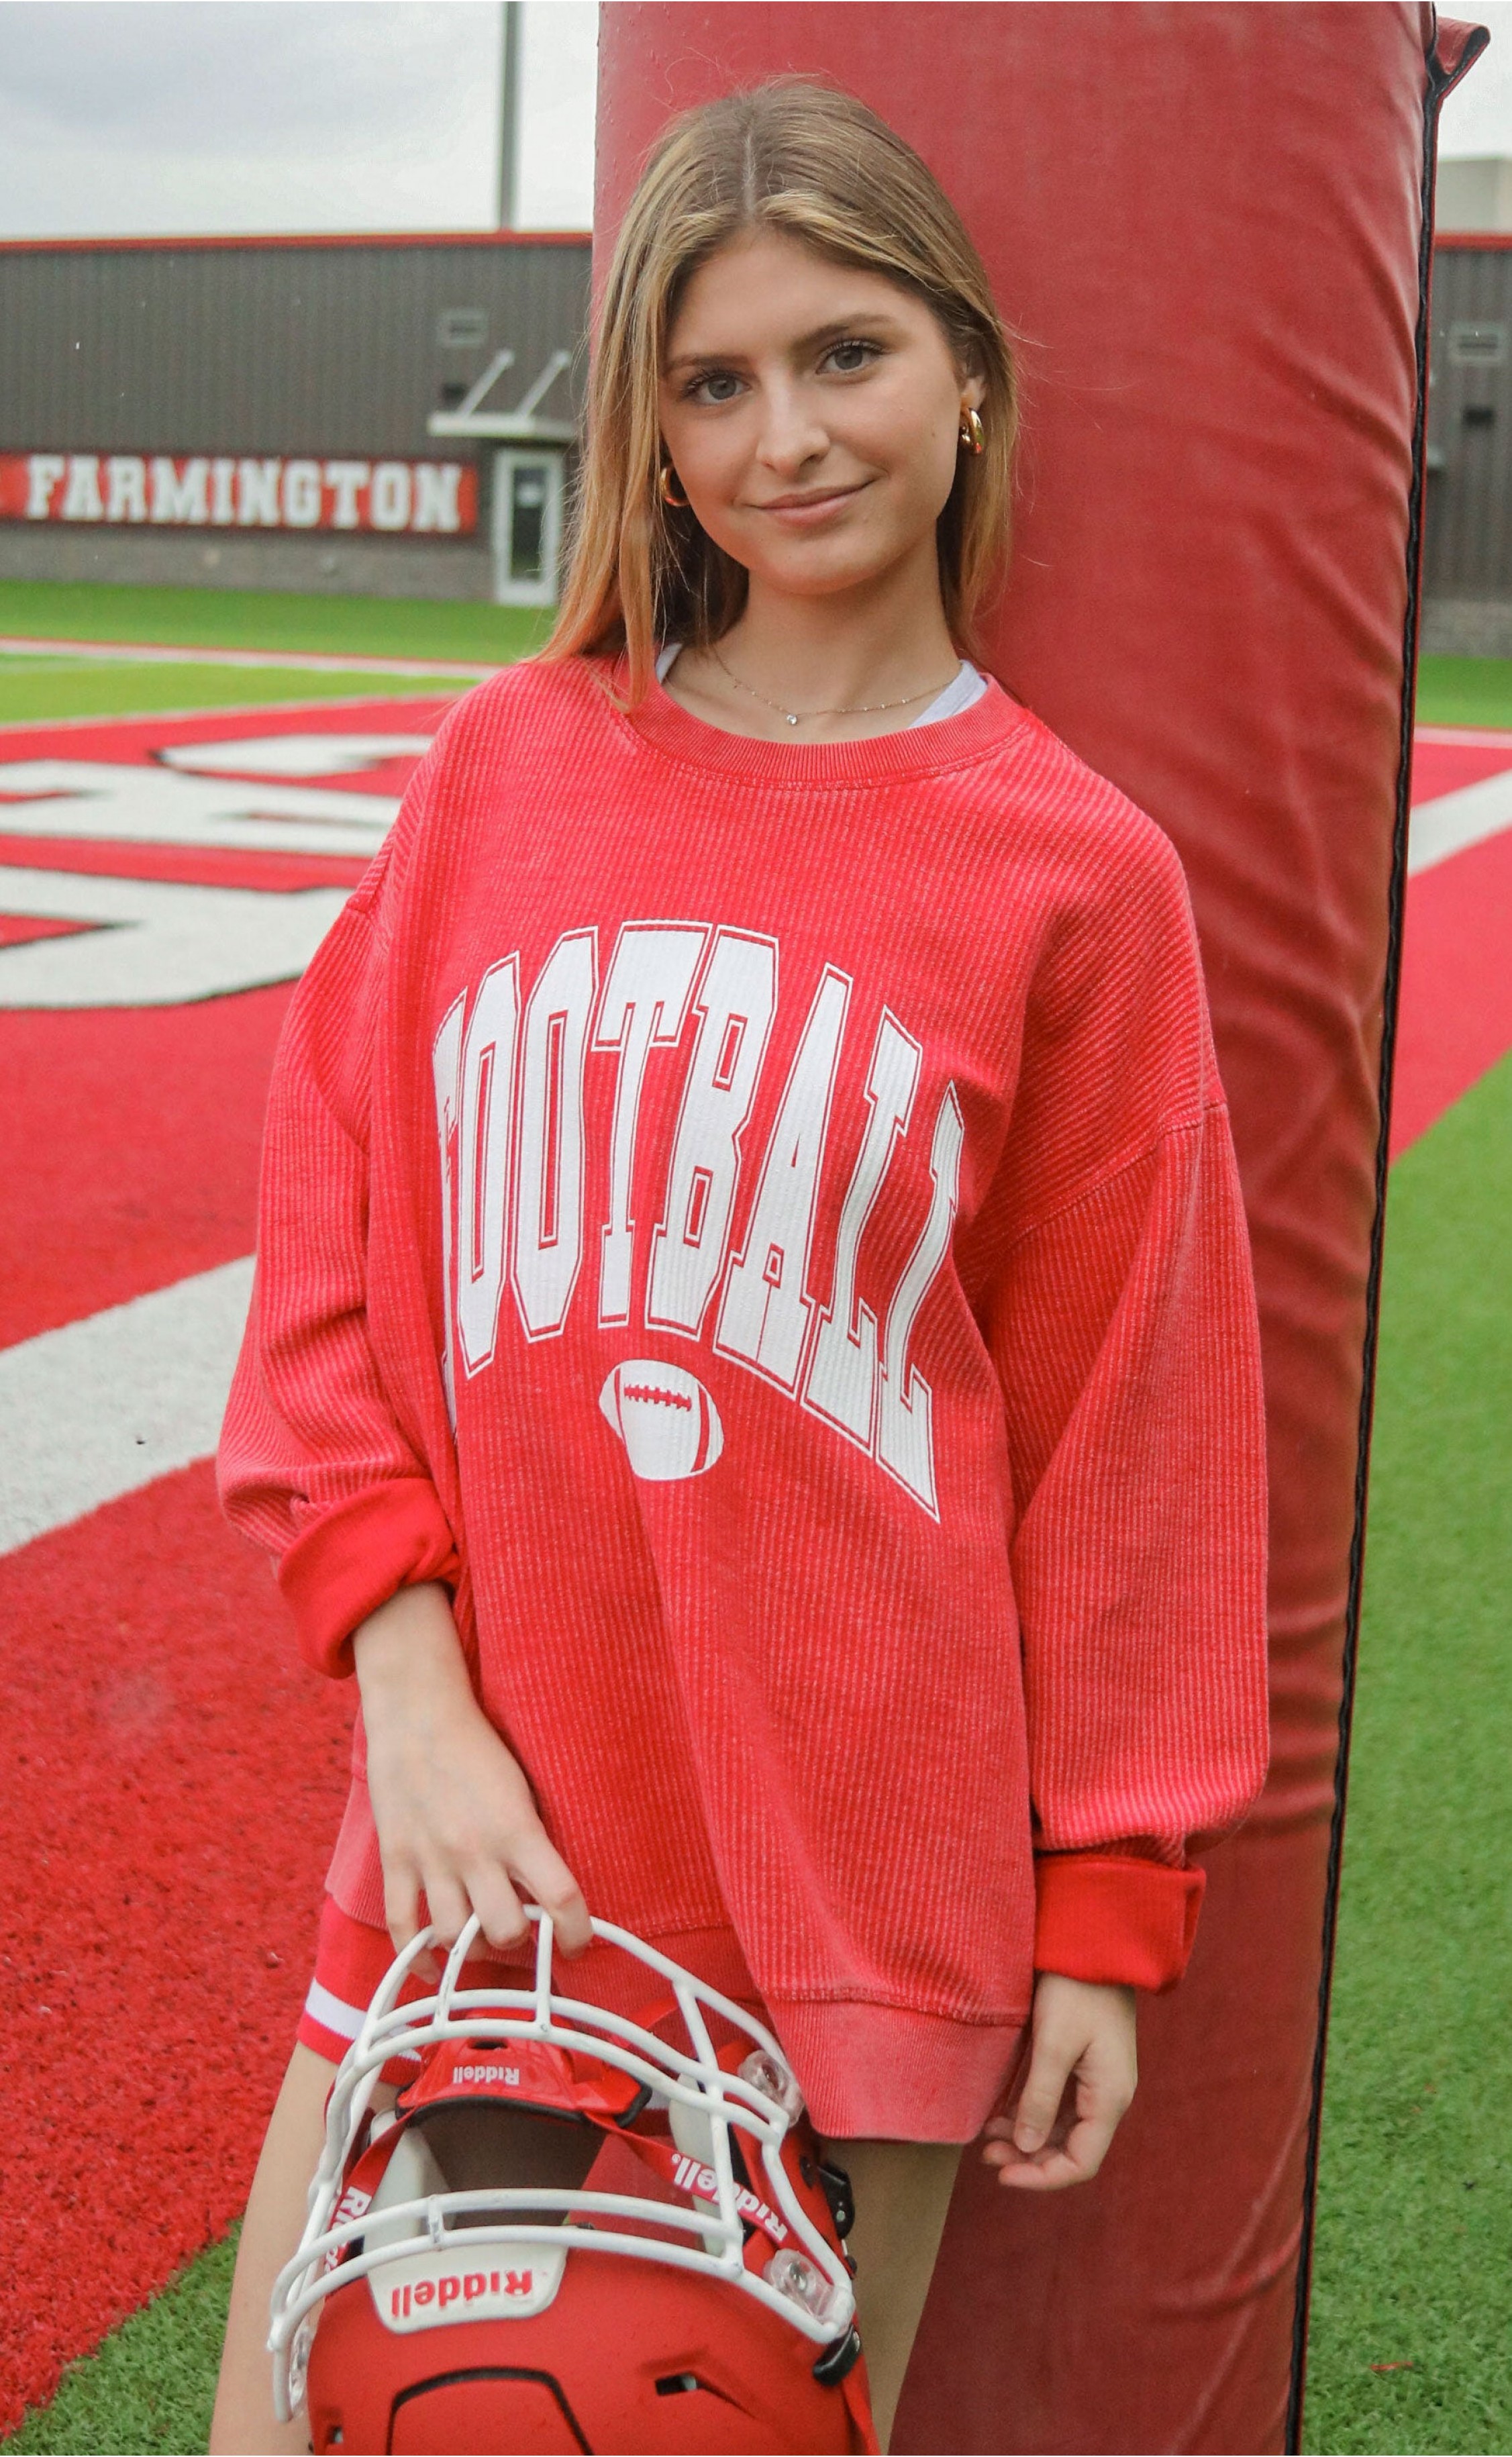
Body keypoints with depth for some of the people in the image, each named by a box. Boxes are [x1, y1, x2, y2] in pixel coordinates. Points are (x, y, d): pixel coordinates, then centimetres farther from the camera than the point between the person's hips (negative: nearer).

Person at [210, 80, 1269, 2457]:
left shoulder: (1074, 866, -3)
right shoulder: (509, 763, 4)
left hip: (863, 1875, -2)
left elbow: (1126, 1415, 0)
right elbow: (337, 1244, 5)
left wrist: (1111, 1903, 2)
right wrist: (409, 1682, -6)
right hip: (482, 1827, 2)